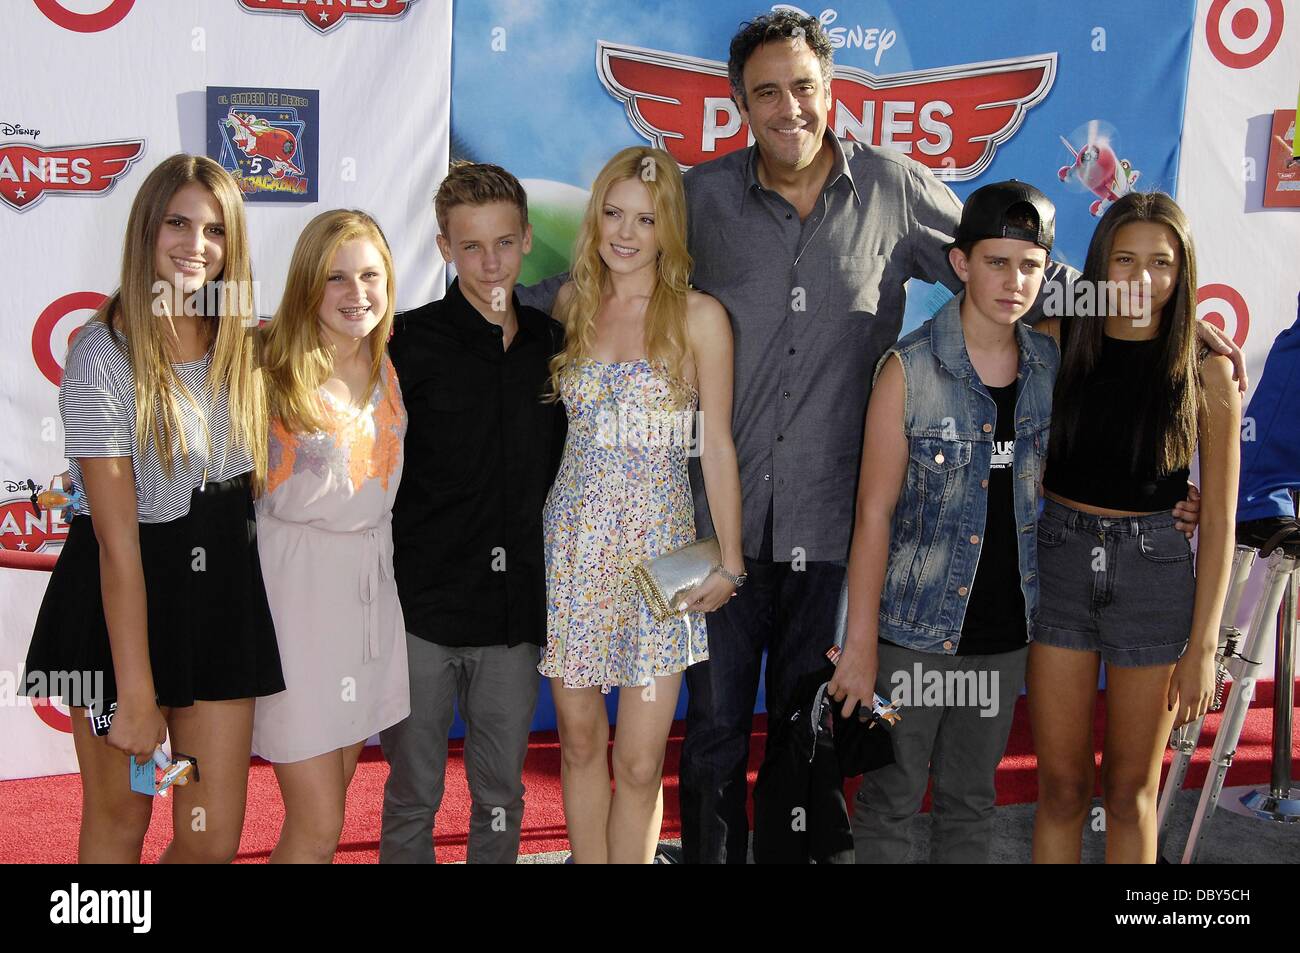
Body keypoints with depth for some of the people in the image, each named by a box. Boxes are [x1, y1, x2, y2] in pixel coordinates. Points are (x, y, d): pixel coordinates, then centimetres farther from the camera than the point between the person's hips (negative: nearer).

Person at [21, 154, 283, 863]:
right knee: (118, 824, 10)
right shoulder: (102, 356, -14)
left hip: (224, 597, 5)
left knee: (215, 839, 6)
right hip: (121, 606, -4)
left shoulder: (247, 345, 3)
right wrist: (136, 693, -17)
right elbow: (118, 541, -17)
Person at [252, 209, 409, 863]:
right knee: (316, 830, -3)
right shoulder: (273, 367, -11)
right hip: (297, 583, -5)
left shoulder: (393, 363, 5)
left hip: (371, 581, 6)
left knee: (326, 806, 16)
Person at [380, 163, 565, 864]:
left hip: (515, 616, 3)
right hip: (422, 608, -3)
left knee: (502, 799, 13)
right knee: (412, 796, 9)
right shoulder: (410, 342, -6)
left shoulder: (551, 345, 6)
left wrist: (553, 595, 13)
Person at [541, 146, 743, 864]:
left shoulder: (699, 317, -1)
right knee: (579, 741, 10)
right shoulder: (571, 307, 8)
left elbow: (716, 444, -1)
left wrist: (729, 562, -3)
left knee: (639, 761, -2)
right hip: (572, 540, 3)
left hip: (657, 542, -3)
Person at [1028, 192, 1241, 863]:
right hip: (1060, 561, 1)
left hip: (1155, 569, -1)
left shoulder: (1206, 372, -5)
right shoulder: (1057, 345, -1)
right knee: (1061, 785, 8)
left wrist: (1203, 644, -6)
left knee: (1130, 790, 11)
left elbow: (1218, 518, -3)